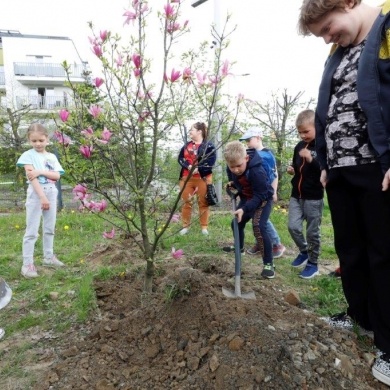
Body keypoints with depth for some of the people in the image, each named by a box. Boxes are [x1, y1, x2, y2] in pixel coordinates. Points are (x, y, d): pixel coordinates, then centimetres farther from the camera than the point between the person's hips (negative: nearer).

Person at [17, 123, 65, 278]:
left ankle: (48, 257, 27)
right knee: (32, 231, -3)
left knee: (50, 228, 14)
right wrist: (42, 197, -19)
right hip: (36, 194, -5)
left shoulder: (52, 157, 10)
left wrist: (40, 172, -16)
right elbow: (32, 177, -13)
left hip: (51, 193, 5)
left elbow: (57, 176, 0)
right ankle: (27, 264, 3)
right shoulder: (29, 155, -4)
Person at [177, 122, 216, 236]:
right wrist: (188, 166, -13)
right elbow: (180, 158, 6)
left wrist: (198, 169, -21)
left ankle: (204, 227, 11)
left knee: (203, 203, 2)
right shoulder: (187, 145, 15)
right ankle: (185, 226, 18)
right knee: (186, 202, 8)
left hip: (202, 178, -4)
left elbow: (211, 162, -11)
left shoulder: (209, 145, -2)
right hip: (186, 177, 5)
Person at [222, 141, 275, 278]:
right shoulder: (232, 167, -15)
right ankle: (239, 247, 48)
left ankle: (268, 263, -14)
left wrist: (244, 209, -41)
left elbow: (260, 195, -33)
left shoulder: (256, 171, -38)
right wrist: (232, 183, -8)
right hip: (246, 198, 8)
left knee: (259, 227, -24)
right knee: (236, 223, 18)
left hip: (263, 199, -8)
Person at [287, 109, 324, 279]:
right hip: (296, 195, 6)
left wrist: (311, 159, -26)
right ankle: (304, 251, 26)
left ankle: (313, 263, 18)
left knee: (312, 232, 3)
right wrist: (291, 170, 2)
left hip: (314, 197, -6)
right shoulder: (299, 146, 11)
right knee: (293, 227, 1)